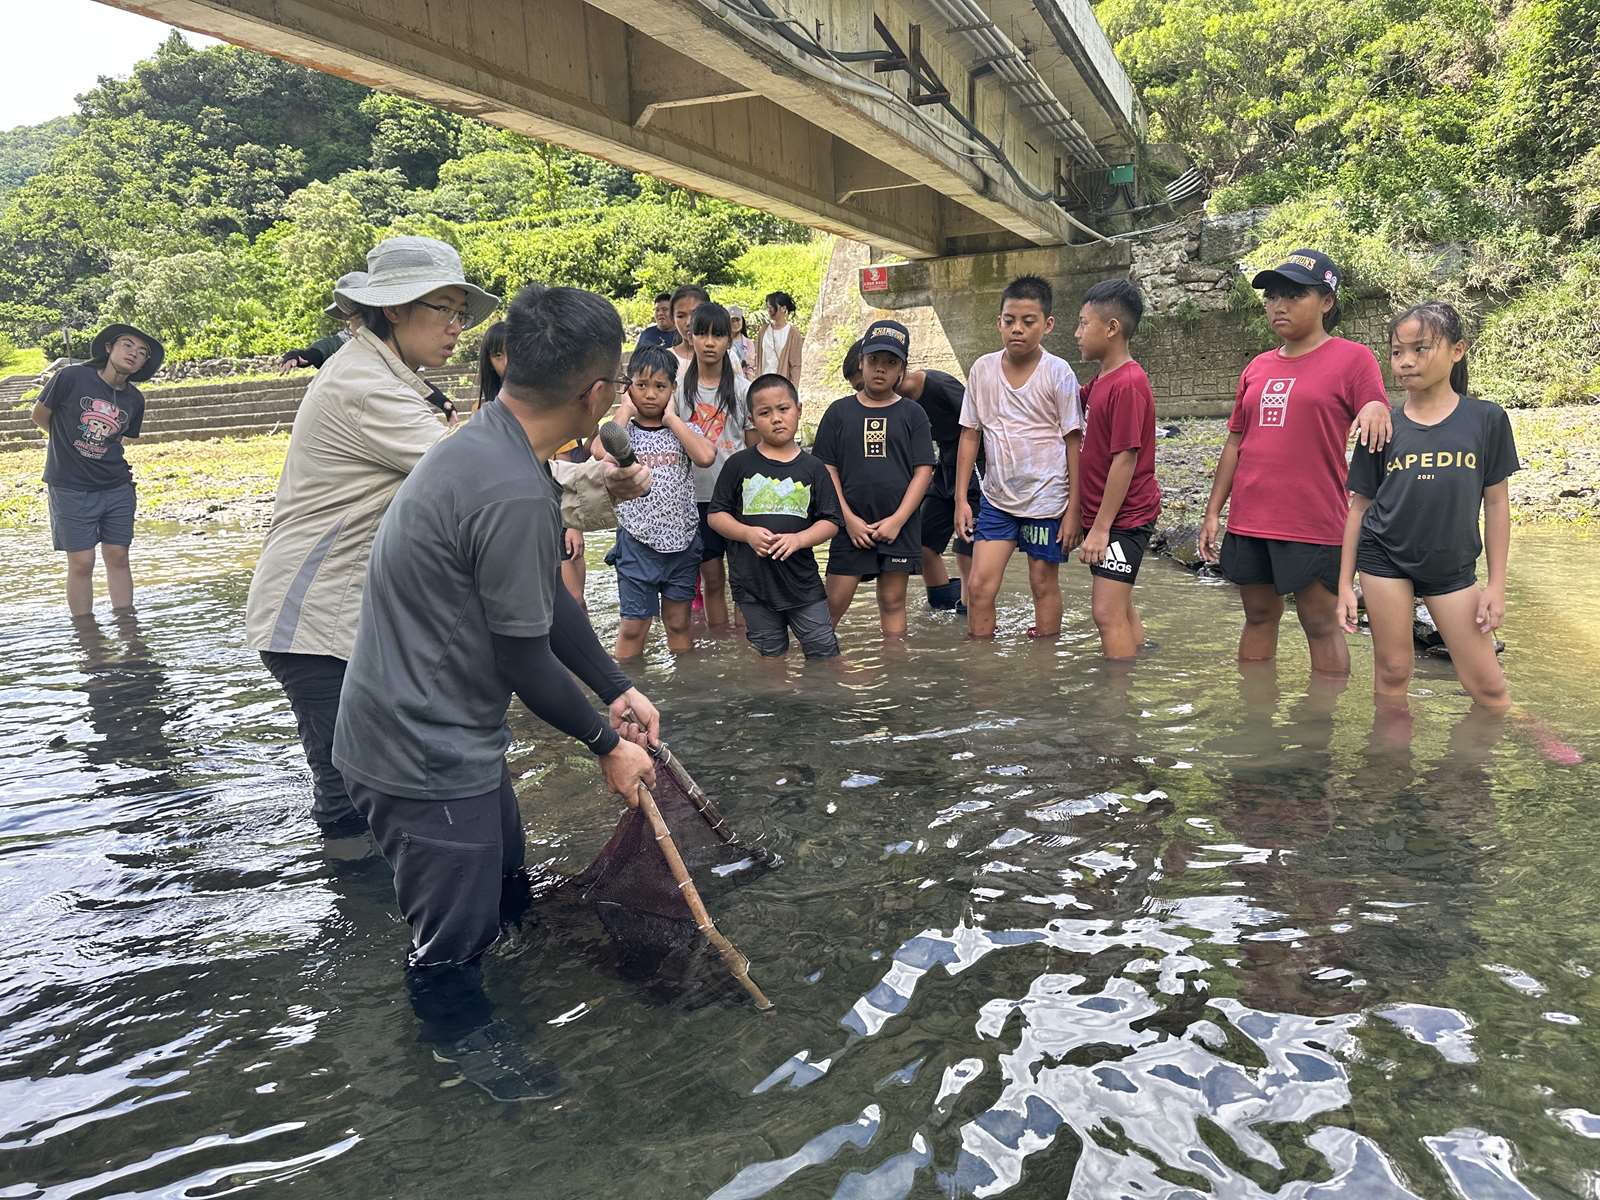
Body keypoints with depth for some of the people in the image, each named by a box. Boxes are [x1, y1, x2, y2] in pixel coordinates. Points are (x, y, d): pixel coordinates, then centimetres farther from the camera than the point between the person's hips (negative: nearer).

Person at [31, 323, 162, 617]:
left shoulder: (135, 400, 2)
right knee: (81, 563, 0)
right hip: (71, 490, -4)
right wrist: (69, 445, 9)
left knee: (118, 557, 7)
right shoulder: (71, 377, -12)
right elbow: (39, 416, 1)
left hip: (117, 489, 4)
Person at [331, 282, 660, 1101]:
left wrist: (618, 692, 9)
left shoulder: (489, 444, 3)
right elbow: (524, 662, -22)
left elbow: (548, 604, 10)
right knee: (457, 925, 13)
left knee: (502, 877, 29)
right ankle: (459, 1029, 38)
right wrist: (607, 745, -7)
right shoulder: (515, 495, -31)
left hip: (445, 731, 10)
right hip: (424, 752, -10)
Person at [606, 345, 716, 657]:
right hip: (637, 542, -2)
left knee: (678, 623, 13)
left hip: (682, 541, 2)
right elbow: (602, 452, -25)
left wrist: (672, 418, -10)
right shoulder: (623, 429, -1)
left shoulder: (683, 429, 3)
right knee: (633, 626, 3)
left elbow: (706, 456, -20)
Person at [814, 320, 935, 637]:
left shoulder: (912, 413, 4)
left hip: (899, 526, 0)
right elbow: (827, 469, 2)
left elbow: (923, 470, -1)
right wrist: (848, 519, -7)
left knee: (893, 601, 8)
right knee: (834, 602, 0)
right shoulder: (839, 411, 5)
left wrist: (898, 520, -10)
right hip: (852, 526, 0)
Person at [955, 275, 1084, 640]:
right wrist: (961, 499, 3)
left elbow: (1075, 443, -6)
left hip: (1046, 498, -2)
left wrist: (1073, 510, -8)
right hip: (996, 497, 3)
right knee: (979, 585, -2)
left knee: (1044, 583, 10)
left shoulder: (1058, 373, -9)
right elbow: (970, 435, 6)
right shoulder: (982, 369, -1)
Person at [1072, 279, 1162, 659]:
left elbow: (1126, 459, -21)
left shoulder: (1127, 384, -18)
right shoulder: (1101, 381, 11)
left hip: (1121, 519, -10)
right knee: (1119, 607, 18)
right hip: (1104, 516, 10)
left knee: (1108, 613, -10)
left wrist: (1101, 527, -20)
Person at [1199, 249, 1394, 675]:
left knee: (1321, 625, 2)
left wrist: (1376, 406, -30)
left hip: (1313, 524, -5)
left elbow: (1379, 433, -7)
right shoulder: (1258, 367, 13)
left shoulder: (1351, 358, -2)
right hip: (1249, 523, 6)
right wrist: (1213, 512, 11)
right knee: (1258, 618, 14)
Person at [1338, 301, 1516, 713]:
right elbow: (1359, 505, 4)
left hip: (1452, 567, 0)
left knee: (1487, 685, 3)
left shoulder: (1486, 419, -2)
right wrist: (1345, 583, 2)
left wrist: (1497, 584, 1)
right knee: (1392, 672, 6)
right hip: (1384, 558, 0)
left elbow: (1496, 503, 3)